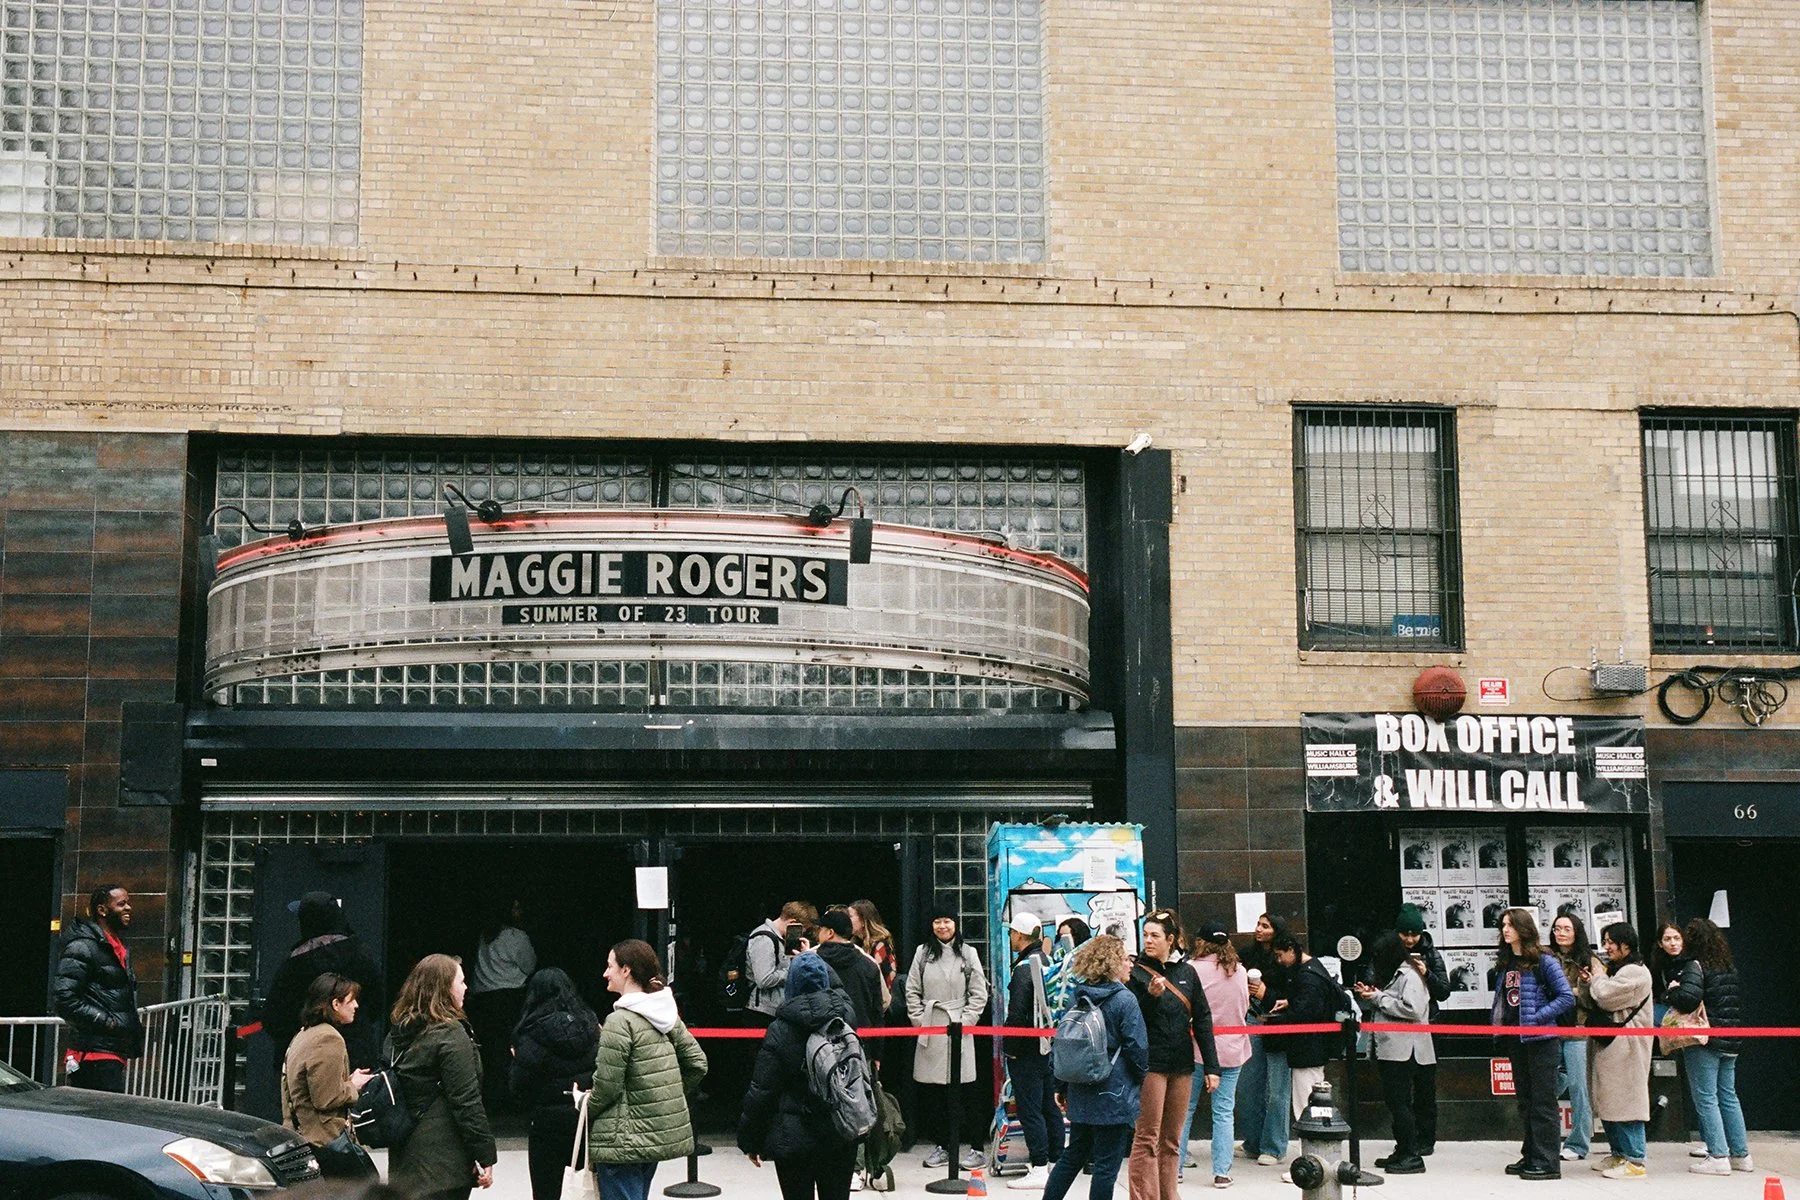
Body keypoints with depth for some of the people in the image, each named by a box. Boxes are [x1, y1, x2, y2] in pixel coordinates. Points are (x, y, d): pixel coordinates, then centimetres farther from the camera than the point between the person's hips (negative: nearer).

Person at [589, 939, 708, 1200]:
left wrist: (585, 1109, 1)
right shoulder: (666, 1012, 7)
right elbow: (697, 1062, 12)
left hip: (625, 1140, -9)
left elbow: (607, 1086, -17)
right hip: (663, 1134, 9)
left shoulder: (620, 1021, -17)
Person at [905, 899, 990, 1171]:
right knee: (935, 1091, 5)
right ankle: (944, 1145, 16)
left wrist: (966, 1021, -6)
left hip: (958, 1029, -3)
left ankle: (976, 1147, 1)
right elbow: (912, 990, 10)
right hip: (929, 1029, 3)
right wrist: (919, 1020, 0)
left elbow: (979, 993, 3)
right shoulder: (923, 953, 9)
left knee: (962, 1088, -5)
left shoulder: (967, 954, 4)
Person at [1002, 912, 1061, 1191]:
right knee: (1051, 1106, 14)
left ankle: (1039, 1170, -6)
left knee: (1029, 1109, -5)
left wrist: (1010, 1049, -12)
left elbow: (1016, 1014, -20)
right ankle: (1055, 1162, 20)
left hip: (1027, 1051, -8)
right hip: (1050, 1046, 8)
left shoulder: (1024, 968, -16)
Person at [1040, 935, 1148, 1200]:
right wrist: (1141, 1078, 5)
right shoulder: (1124, 1000, -15)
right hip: (1114, 1094, -7)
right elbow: (1137, 1047, -13)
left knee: (1073, 1155, 18)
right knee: (1107, 1165, 2)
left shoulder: (1079, 995, 4)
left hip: (1081, 1092, 7)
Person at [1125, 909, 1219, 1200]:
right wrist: (1151, 996, -22)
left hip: (1181, 1065, 4)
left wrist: (1212, 1067, 6)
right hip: (1150, 1064, -4)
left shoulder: (1186, 972, 8)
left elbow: (1202, 1020, 9)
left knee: (1172, 1140, 10)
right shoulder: (1136, 972, -3)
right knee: (1147, 1138, -4)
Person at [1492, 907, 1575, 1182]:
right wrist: (1499, 1024, 5)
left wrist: (1536, 1017, -17)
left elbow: (1567, 997, -12)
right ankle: (1531, 1157, 22)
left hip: (1540, 1039, -8)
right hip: (1515, 1040, 8)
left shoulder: (1543, 961, -10)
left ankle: (1548, 1162, -1)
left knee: (1543, 1102, -4)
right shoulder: (1504, 963, 11)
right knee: (1525, 1102, 14)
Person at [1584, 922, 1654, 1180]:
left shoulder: (1635, 972, -12)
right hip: (1610, 1044, 10)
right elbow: (1596, 1003, 23)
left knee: (1625, 1100, -8)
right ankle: (1619, 1154, 22)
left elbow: (1606, 997, -19)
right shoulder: (1615, 970, 20)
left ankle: (1635, 1161, -5)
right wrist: (1588, 984, 6)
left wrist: (1597, 978, -1)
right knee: (1608, 1101, 13)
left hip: (1626, 1045, -10)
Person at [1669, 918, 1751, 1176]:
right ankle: (1741, 1154, 17)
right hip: (1731, 1042, 7)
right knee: (1728, 1096, 14)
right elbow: (1739, 1002, 15)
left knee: (1705, 1098, -3)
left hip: (1704, 1041, -7)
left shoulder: (1696, 966, -12)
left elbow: (1688, 998, -25)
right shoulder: (1730, 968, 11)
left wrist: (1673, 992, -7)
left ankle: (1718, 1156, -5)